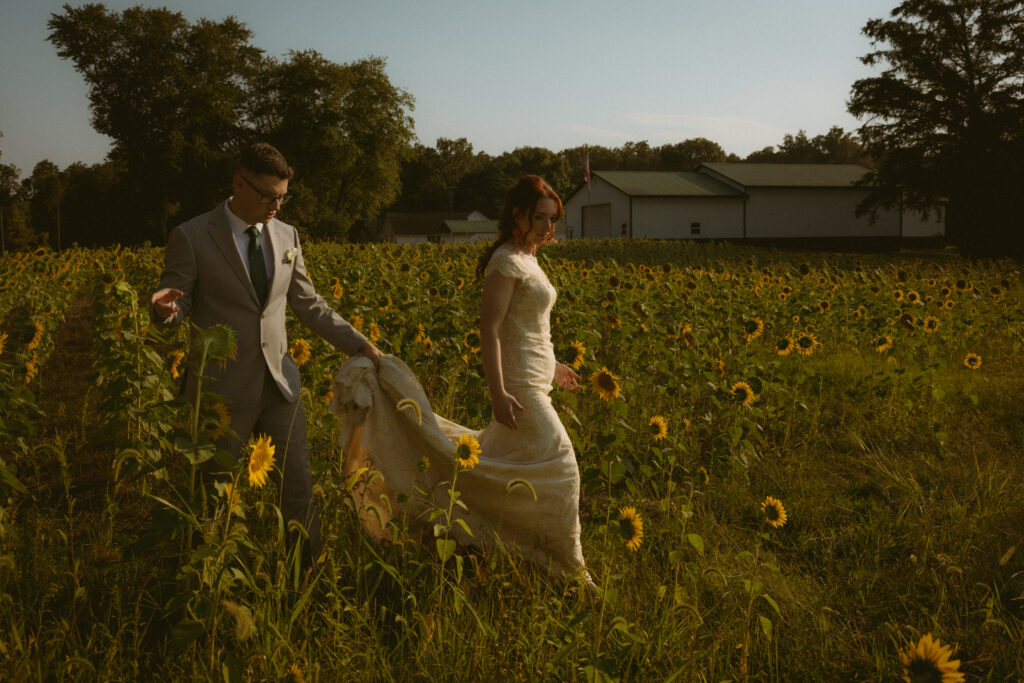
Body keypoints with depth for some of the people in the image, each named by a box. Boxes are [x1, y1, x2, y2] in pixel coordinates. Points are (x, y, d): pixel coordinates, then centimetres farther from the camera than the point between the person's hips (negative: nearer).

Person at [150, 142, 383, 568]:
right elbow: (178, 308, -4)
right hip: (224, 390, -4)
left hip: (278, 384, 4)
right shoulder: (191, 238, -7)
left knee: (299, 489, 7)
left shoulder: (286, 237, 7)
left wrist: (358, 344, 7)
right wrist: (165, 308, -29)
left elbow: (308, 304, 14)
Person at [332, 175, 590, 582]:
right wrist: (497, 391, -27)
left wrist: (550, 367, 28)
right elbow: (490, 328, -20)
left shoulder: (526, 260, 15)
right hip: (520, 385, -10)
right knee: (557, 465, -5)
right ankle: (568, 570, 6)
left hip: (533, 382, 10)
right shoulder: (507, 261, -14)